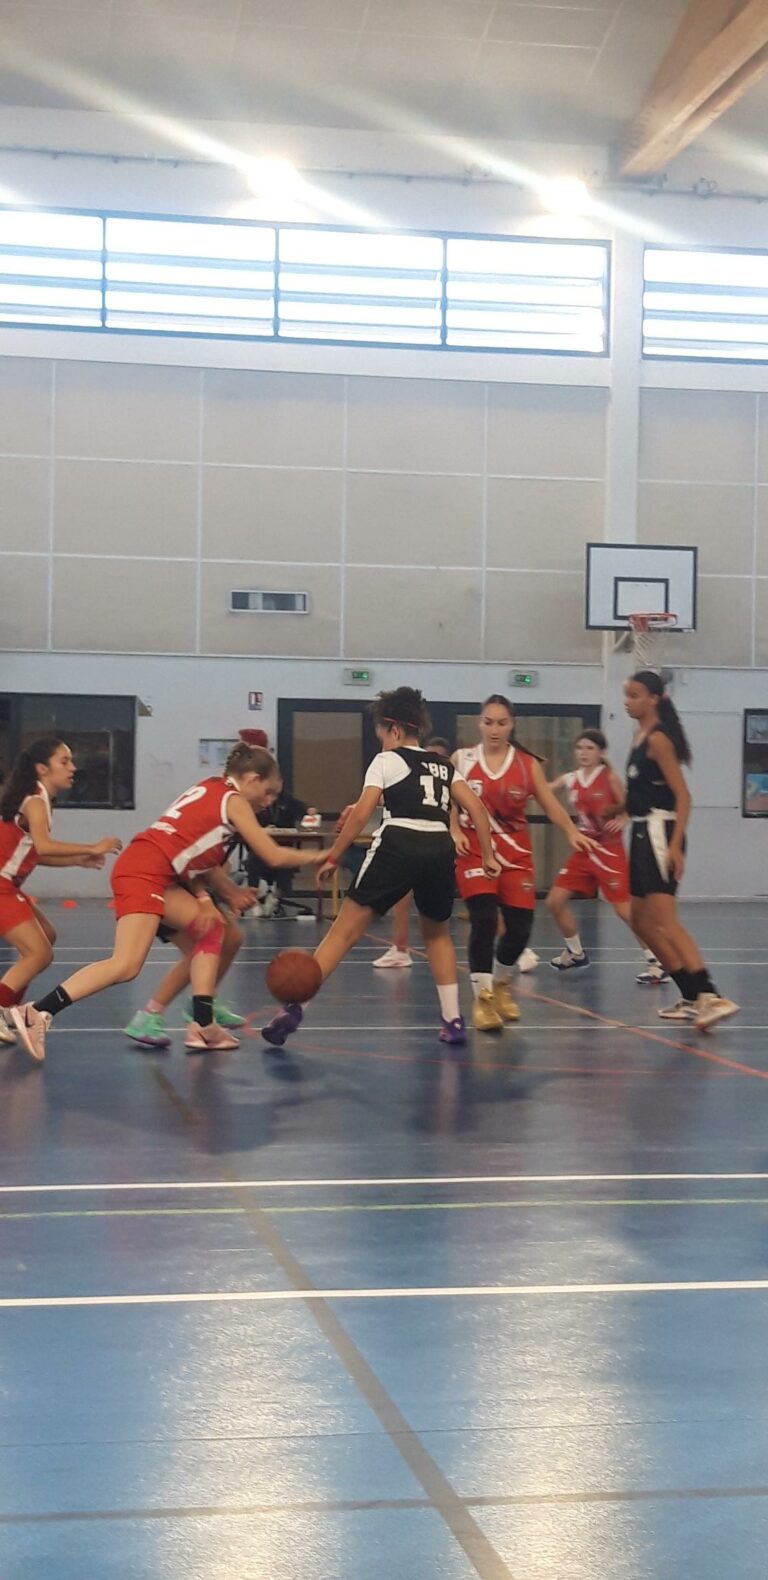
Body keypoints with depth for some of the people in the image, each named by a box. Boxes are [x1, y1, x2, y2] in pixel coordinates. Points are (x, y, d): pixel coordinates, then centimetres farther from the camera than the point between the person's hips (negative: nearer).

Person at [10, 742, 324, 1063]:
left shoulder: (210, 790, 24)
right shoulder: (234, 801, 0)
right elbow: (274, 856, -1)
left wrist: (203, 899, 7)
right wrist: (314, 857, 15)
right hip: (145, 871, -10)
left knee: (211, 930, 17)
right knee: (126, 966, -19)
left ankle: (202, 1025, 12)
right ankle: (38, 1014, -25)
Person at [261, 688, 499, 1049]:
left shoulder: (387, 761, 9)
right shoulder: (443, 765, 23)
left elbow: (361, 815, 0)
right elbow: (475, 807, 11)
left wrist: (332, 857, 5)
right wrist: (487, 856, 14)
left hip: (397, 846, -4)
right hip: (439, 849, 4)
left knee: (345, 931, -1)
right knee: (437, 933, 27)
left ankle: (293, 1006, -9)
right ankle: (453, 1020, 17)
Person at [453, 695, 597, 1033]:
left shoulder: (527, 763, 3)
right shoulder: (461, 759, 2)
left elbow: (550, 804, 0)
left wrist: (572, 832, -17)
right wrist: (454, 832, -14)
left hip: (516, 855, 2)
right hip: (474, 851, -2)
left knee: (520, 928, 0)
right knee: (484, 919, -20)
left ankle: (500, 985, 29)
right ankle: (482, 998, -9)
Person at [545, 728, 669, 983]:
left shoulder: (609, 778, -9)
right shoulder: (569, 780, 5)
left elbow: (628, 809, -10)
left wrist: (621, 820, -29)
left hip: (609, 851, -6)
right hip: (583, 851, 6)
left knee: (624, 909, -12)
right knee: (555, 900, 5)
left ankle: (657, 962, -6)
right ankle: (576, 953, 25)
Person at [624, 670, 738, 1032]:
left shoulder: (658, 738, -13)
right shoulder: (641, 735, 13)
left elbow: (682, 795, -18)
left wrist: (675, 845, -25)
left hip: (660, 833, -10)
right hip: (643, 833, 10)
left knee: (664, 920, -21)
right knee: (642, 921, 13)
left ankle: (711, 996, -30)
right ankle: (691, 998, 17)